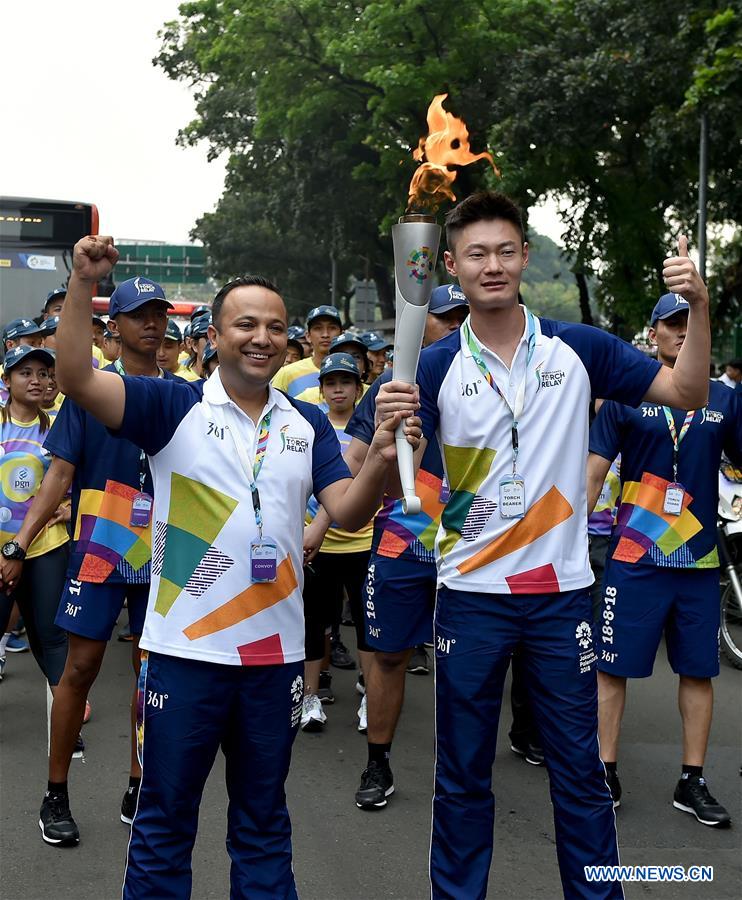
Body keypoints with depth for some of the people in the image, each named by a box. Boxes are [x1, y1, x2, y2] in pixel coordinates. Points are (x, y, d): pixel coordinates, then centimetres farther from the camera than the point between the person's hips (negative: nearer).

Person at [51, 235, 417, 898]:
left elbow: (348, 512, -1)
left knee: (264, 819, 17)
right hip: (184, 648, -3)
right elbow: (77, 380, -16)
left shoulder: (308, 424, 8)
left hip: (276, 650, 3)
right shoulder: (174, 407, -3)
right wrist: (84, 284, -27)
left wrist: (381, 460, -21)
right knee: (164, 821, 9)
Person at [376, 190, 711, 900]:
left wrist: (698, 307, -13)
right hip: (470, 594, 0)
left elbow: (687, 392, 1)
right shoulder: (436, 367, -3)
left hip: (561, 590, 1)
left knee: (580, 773, 11)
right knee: (462, 776, 12)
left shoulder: (578, 349, 1)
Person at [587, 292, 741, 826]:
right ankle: (606, 771, 15)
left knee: (698, 670, 9)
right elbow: (593, 470, -1)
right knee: (612, 666, 1)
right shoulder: (626, 395, 0)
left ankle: (693, 782, 21)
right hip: (634, 558, -3)